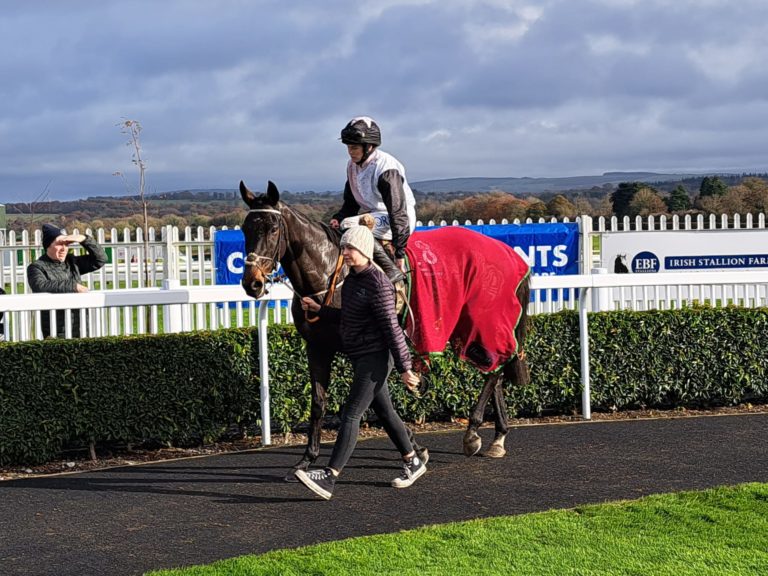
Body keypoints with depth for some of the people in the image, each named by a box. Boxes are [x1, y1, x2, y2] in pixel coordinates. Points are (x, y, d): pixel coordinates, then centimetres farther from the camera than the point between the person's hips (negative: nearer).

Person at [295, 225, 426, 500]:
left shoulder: (377, 284, -18)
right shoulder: (351, 280, 10)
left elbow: (391, 328, -18)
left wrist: (404, 368, -17)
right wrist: (319, 309, 14)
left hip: (374, 358, -9)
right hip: (360, 358, 9)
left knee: (351, 414, -12)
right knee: (384, 412, 18)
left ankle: (328, 479, -15)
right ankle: (413, 462, 32)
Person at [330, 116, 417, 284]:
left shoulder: (386, 169, -23)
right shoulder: (353, 165, 3)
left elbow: (398, 212, -25)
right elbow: (351, 202, 13)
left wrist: (399, 253, -27)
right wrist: (338, 219, -10)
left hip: (395, 218, -9)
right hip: (371, 215, 9)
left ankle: (392, 271, -28)